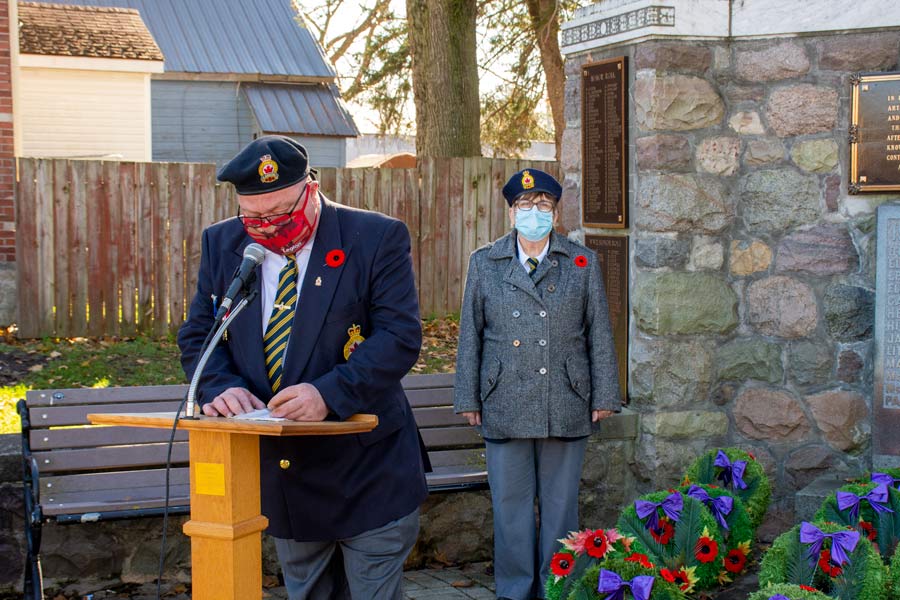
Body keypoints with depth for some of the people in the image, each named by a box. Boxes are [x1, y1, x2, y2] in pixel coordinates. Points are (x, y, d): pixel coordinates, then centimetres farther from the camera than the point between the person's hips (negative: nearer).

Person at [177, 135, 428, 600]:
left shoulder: (377, 238, -11)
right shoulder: (221, 243, 3)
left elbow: (400, 336, -16)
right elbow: (197, 335, 6)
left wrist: (329, 393, -30)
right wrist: (222, 386, -16)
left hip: (366, 471, -4)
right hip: (279, 471, 4)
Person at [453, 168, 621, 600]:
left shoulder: (583, 263, 6)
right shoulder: (484, 263, 6)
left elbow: (599, 334, 7)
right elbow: (470, 334, 6)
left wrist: (604, 397, 3)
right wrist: (468, 399, 3)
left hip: (566, 406, 0)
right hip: (505, 406, 0)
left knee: (560, 506, 8)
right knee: (510, 506, 6)